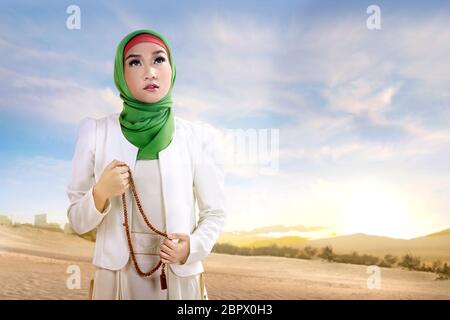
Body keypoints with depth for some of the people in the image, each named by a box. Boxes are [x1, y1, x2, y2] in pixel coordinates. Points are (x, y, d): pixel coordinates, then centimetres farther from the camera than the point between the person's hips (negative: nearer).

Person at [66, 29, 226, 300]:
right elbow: (77, 221, 0)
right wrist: (100, 193, -19)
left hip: (180, 280, 0)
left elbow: (215, 212, 1)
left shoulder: (201, 137, -6)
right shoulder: (96, 132, -5)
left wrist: (192, 247, -16)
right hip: (116, 279, 1)